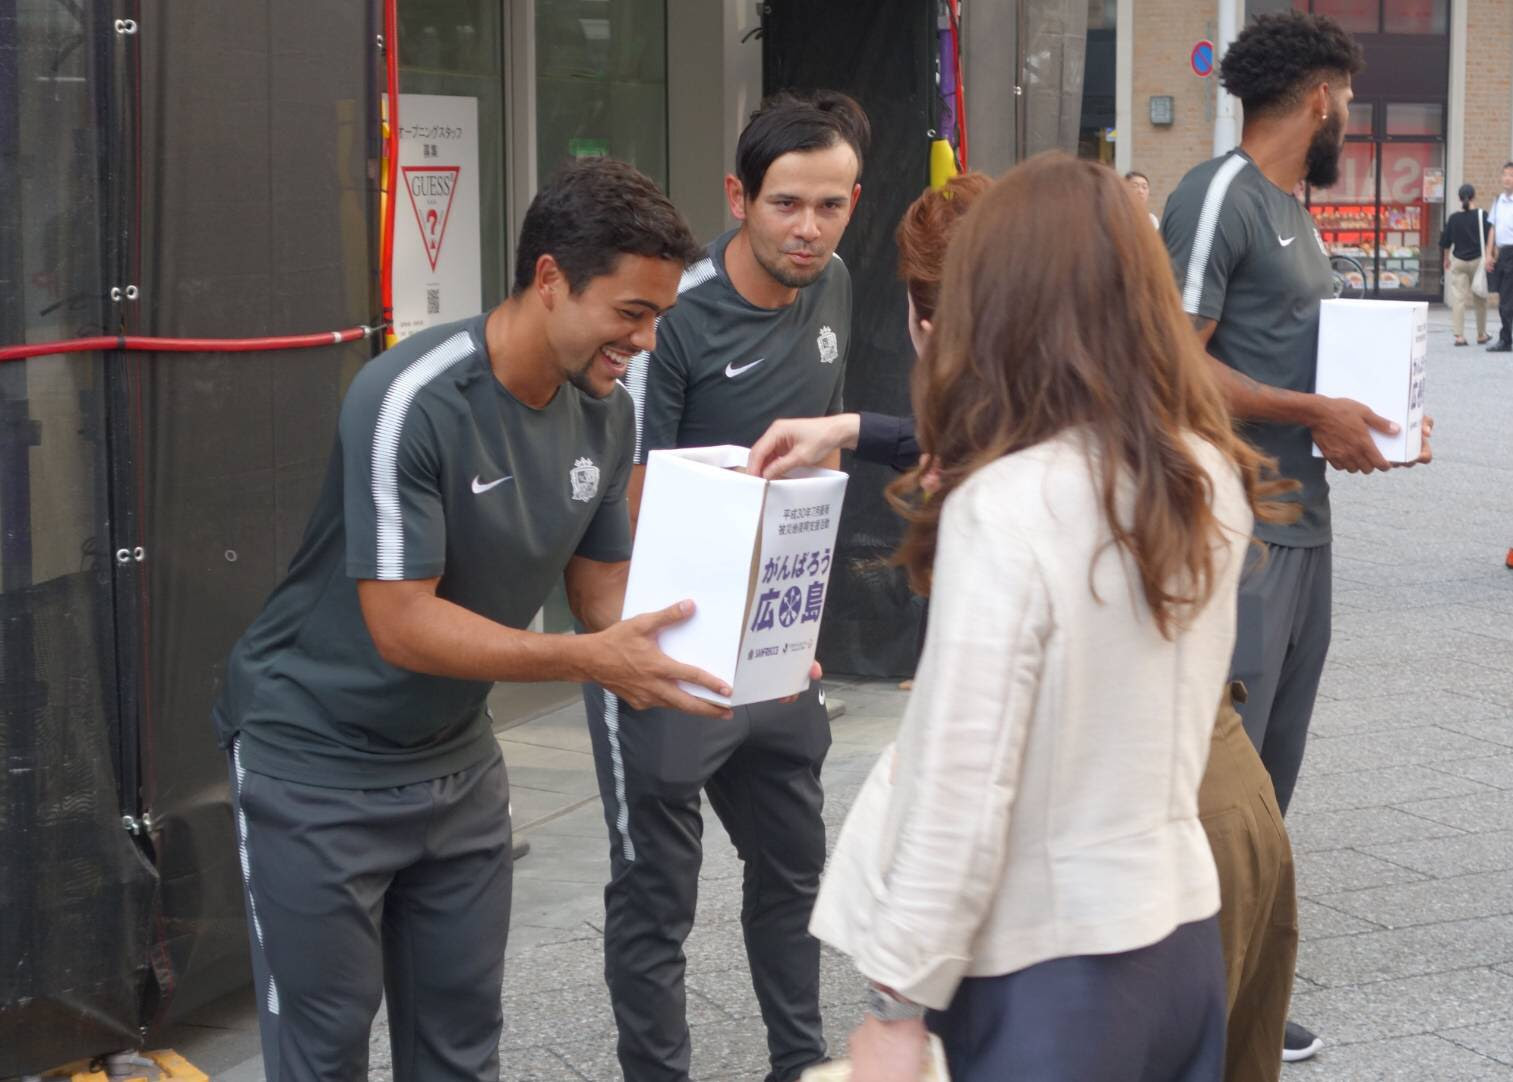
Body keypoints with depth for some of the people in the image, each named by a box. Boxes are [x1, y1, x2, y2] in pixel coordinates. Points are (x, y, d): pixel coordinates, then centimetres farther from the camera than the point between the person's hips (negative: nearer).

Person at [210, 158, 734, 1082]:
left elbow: (604, 593, 3)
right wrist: (589, 660, -34)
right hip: (318, 765, -6)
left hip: (457, 758, 6)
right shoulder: (412, 402, -26)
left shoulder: (607, 415, -4)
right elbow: (402, 624, -27)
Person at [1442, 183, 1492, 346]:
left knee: (1458, 298, 0)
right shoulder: (1481, 215, -6)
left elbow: (1446, 242, 6)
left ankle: (1459, 336, -6)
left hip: (1458, 261, 1)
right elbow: (1488, 240, -9)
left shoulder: (1453, 218, -1)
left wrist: (1447, 260, 20)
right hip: (1477, 260, -1)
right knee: (1480, 299, 12)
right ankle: (1481, 335, 21)